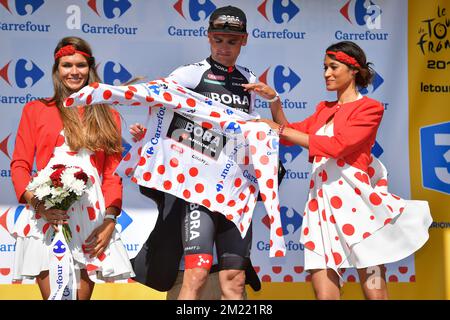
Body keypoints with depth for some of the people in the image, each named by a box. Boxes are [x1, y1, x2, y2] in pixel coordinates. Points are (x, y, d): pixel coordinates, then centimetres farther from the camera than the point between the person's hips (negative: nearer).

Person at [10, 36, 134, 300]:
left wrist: (110, 219, -2)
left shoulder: (108, 117, 17)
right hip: (46, 213, -1)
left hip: (91, 216, 1)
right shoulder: (35, 110, 13)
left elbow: (113, 174, 12)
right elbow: (19, 165, 7)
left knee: (82, 293, -1)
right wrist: (37, 202, -11)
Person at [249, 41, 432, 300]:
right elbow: (291, 135, 25)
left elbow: (336, 146, -14)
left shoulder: (369, 108, -1)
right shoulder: (325, 110, 21)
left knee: (374, 291, -4)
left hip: (356, 202, -6)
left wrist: (281, 130, -11)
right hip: (322, 202, 6)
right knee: (324, 292, -2)